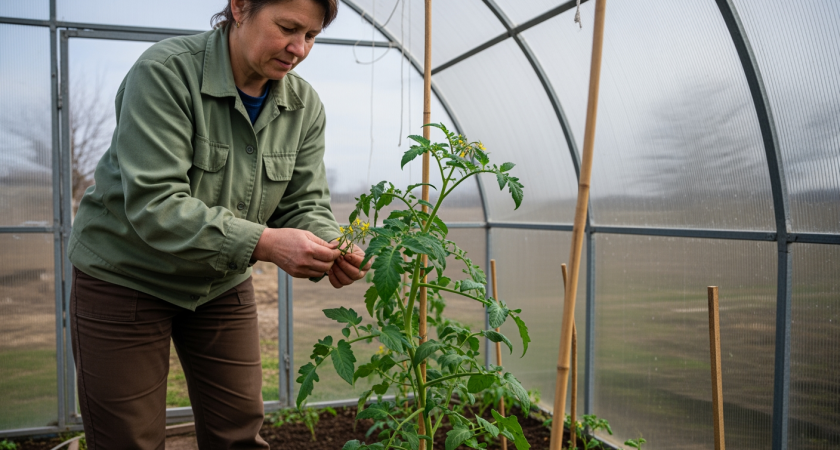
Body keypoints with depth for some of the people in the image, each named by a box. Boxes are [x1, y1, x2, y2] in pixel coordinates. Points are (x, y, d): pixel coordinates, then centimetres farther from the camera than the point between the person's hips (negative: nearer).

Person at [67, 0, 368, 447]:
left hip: (223, 283, 5)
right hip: (125, 277, -4)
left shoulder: (305, 106, -5)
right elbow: (153, 203, -30)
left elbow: (304, 205, -4)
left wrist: (329, 249, -27)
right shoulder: (165, 71, -23)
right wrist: (264, 243, -39)